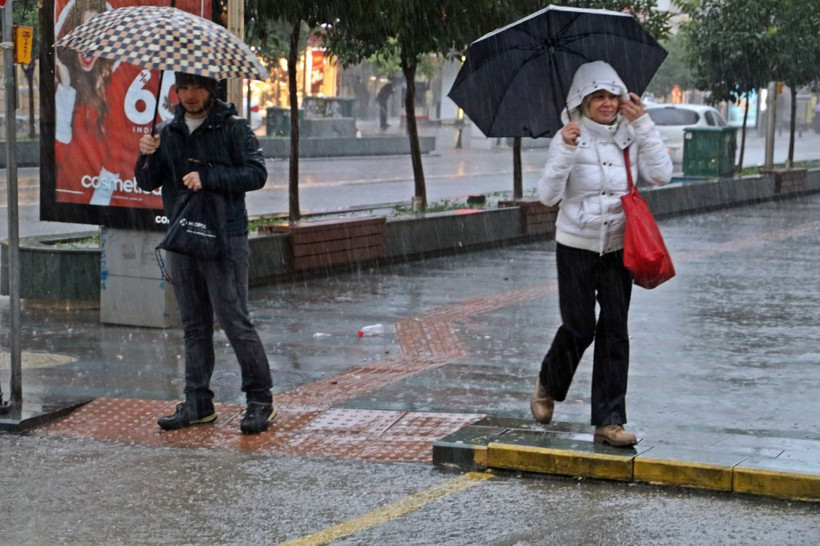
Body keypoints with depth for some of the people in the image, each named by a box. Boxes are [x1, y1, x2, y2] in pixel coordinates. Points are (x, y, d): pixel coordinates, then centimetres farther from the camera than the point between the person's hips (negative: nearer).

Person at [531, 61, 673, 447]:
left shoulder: (631, 135, 1)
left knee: (614, 330, -1)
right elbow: (547, 195, -16)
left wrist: (643, 124, -14)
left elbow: (661, 175, -11)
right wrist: (565, 150, -29)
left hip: (618, 246, 3)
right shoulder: (569, 138, -8)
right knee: (579, 327, -3)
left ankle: (609, 421, 3)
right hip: (576, 245, -3)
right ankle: (548, 385, 29)